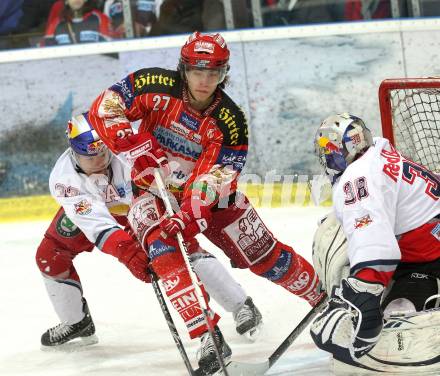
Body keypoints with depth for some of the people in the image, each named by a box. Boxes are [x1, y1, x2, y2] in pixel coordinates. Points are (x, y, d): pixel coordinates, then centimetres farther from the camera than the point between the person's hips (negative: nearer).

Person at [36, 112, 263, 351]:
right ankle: (76, 323, 16)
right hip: (93, 206, 2)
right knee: (49, 256, -7)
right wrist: (128, 251, -62)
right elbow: (95, 222, -48)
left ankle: (241, 305, -6)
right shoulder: (64, 179, -37)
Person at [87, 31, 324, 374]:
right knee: (163, 245, -29)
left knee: (265, 255, 0)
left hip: (210, 194, 1)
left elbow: (211, 181, -25)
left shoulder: (230, 122, -19)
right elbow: (104, 110, -17)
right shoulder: (157, 86, -19)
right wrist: (139, 149, -27)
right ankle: (208, 338, -32)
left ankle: (324, 296, 26)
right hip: (154, 189, -1)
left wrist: (189, 217, -40)